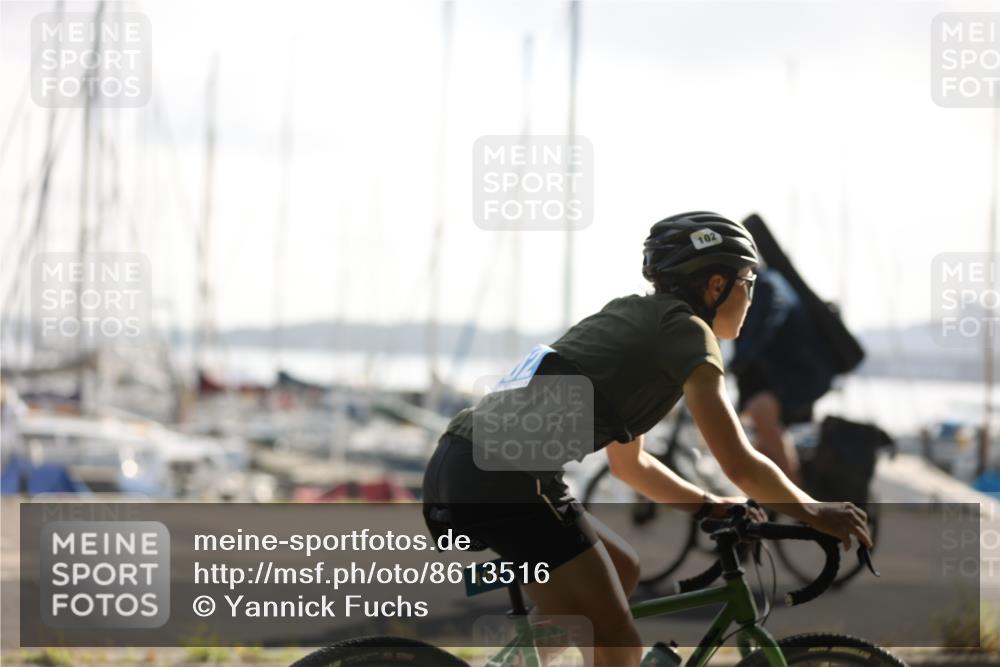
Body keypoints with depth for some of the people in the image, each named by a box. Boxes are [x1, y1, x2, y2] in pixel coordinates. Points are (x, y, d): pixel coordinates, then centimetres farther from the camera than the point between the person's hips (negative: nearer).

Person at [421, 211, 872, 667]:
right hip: (510, 477, -9)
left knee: (621, 570, 25)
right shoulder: (685, 329, 2)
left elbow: (628, 464, 35)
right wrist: (815, 514, 14)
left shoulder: (628, 316, 27)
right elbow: (741, 465, 0)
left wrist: (711, 507, 32)